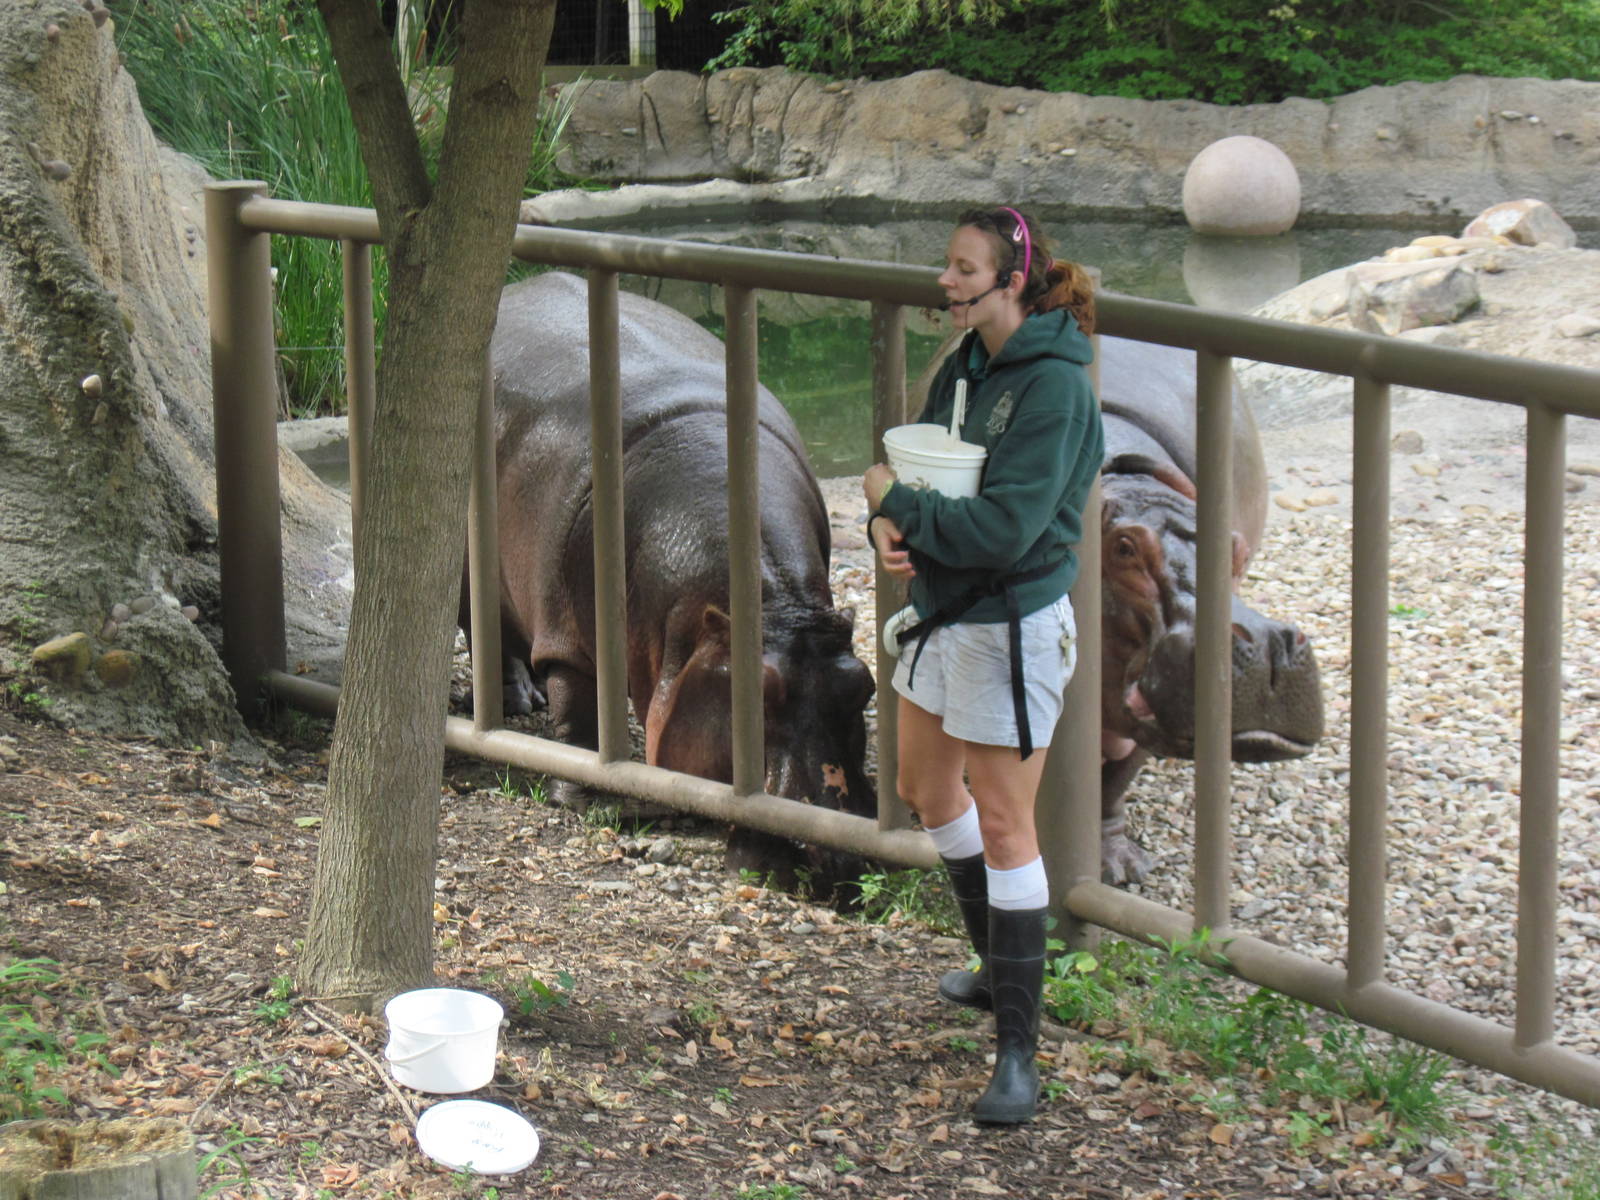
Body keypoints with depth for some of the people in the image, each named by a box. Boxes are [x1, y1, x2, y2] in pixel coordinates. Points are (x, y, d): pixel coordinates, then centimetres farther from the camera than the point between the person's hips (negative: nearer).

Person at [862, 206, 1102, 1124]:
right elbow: (919, 463, 11)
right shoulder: (970, 362, 5)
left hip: (1013, 625, -9)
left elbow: (1003, 528, -27)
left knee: (1003, 824, -6)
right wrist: (889, 524, -11)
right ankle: (998, 967, 42)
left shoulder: (1054, 387, -21)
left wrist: (897, 500, -17)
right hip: (944, 607, 9)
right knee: (928, 790, 22)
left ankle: (1019, 1050, 0)